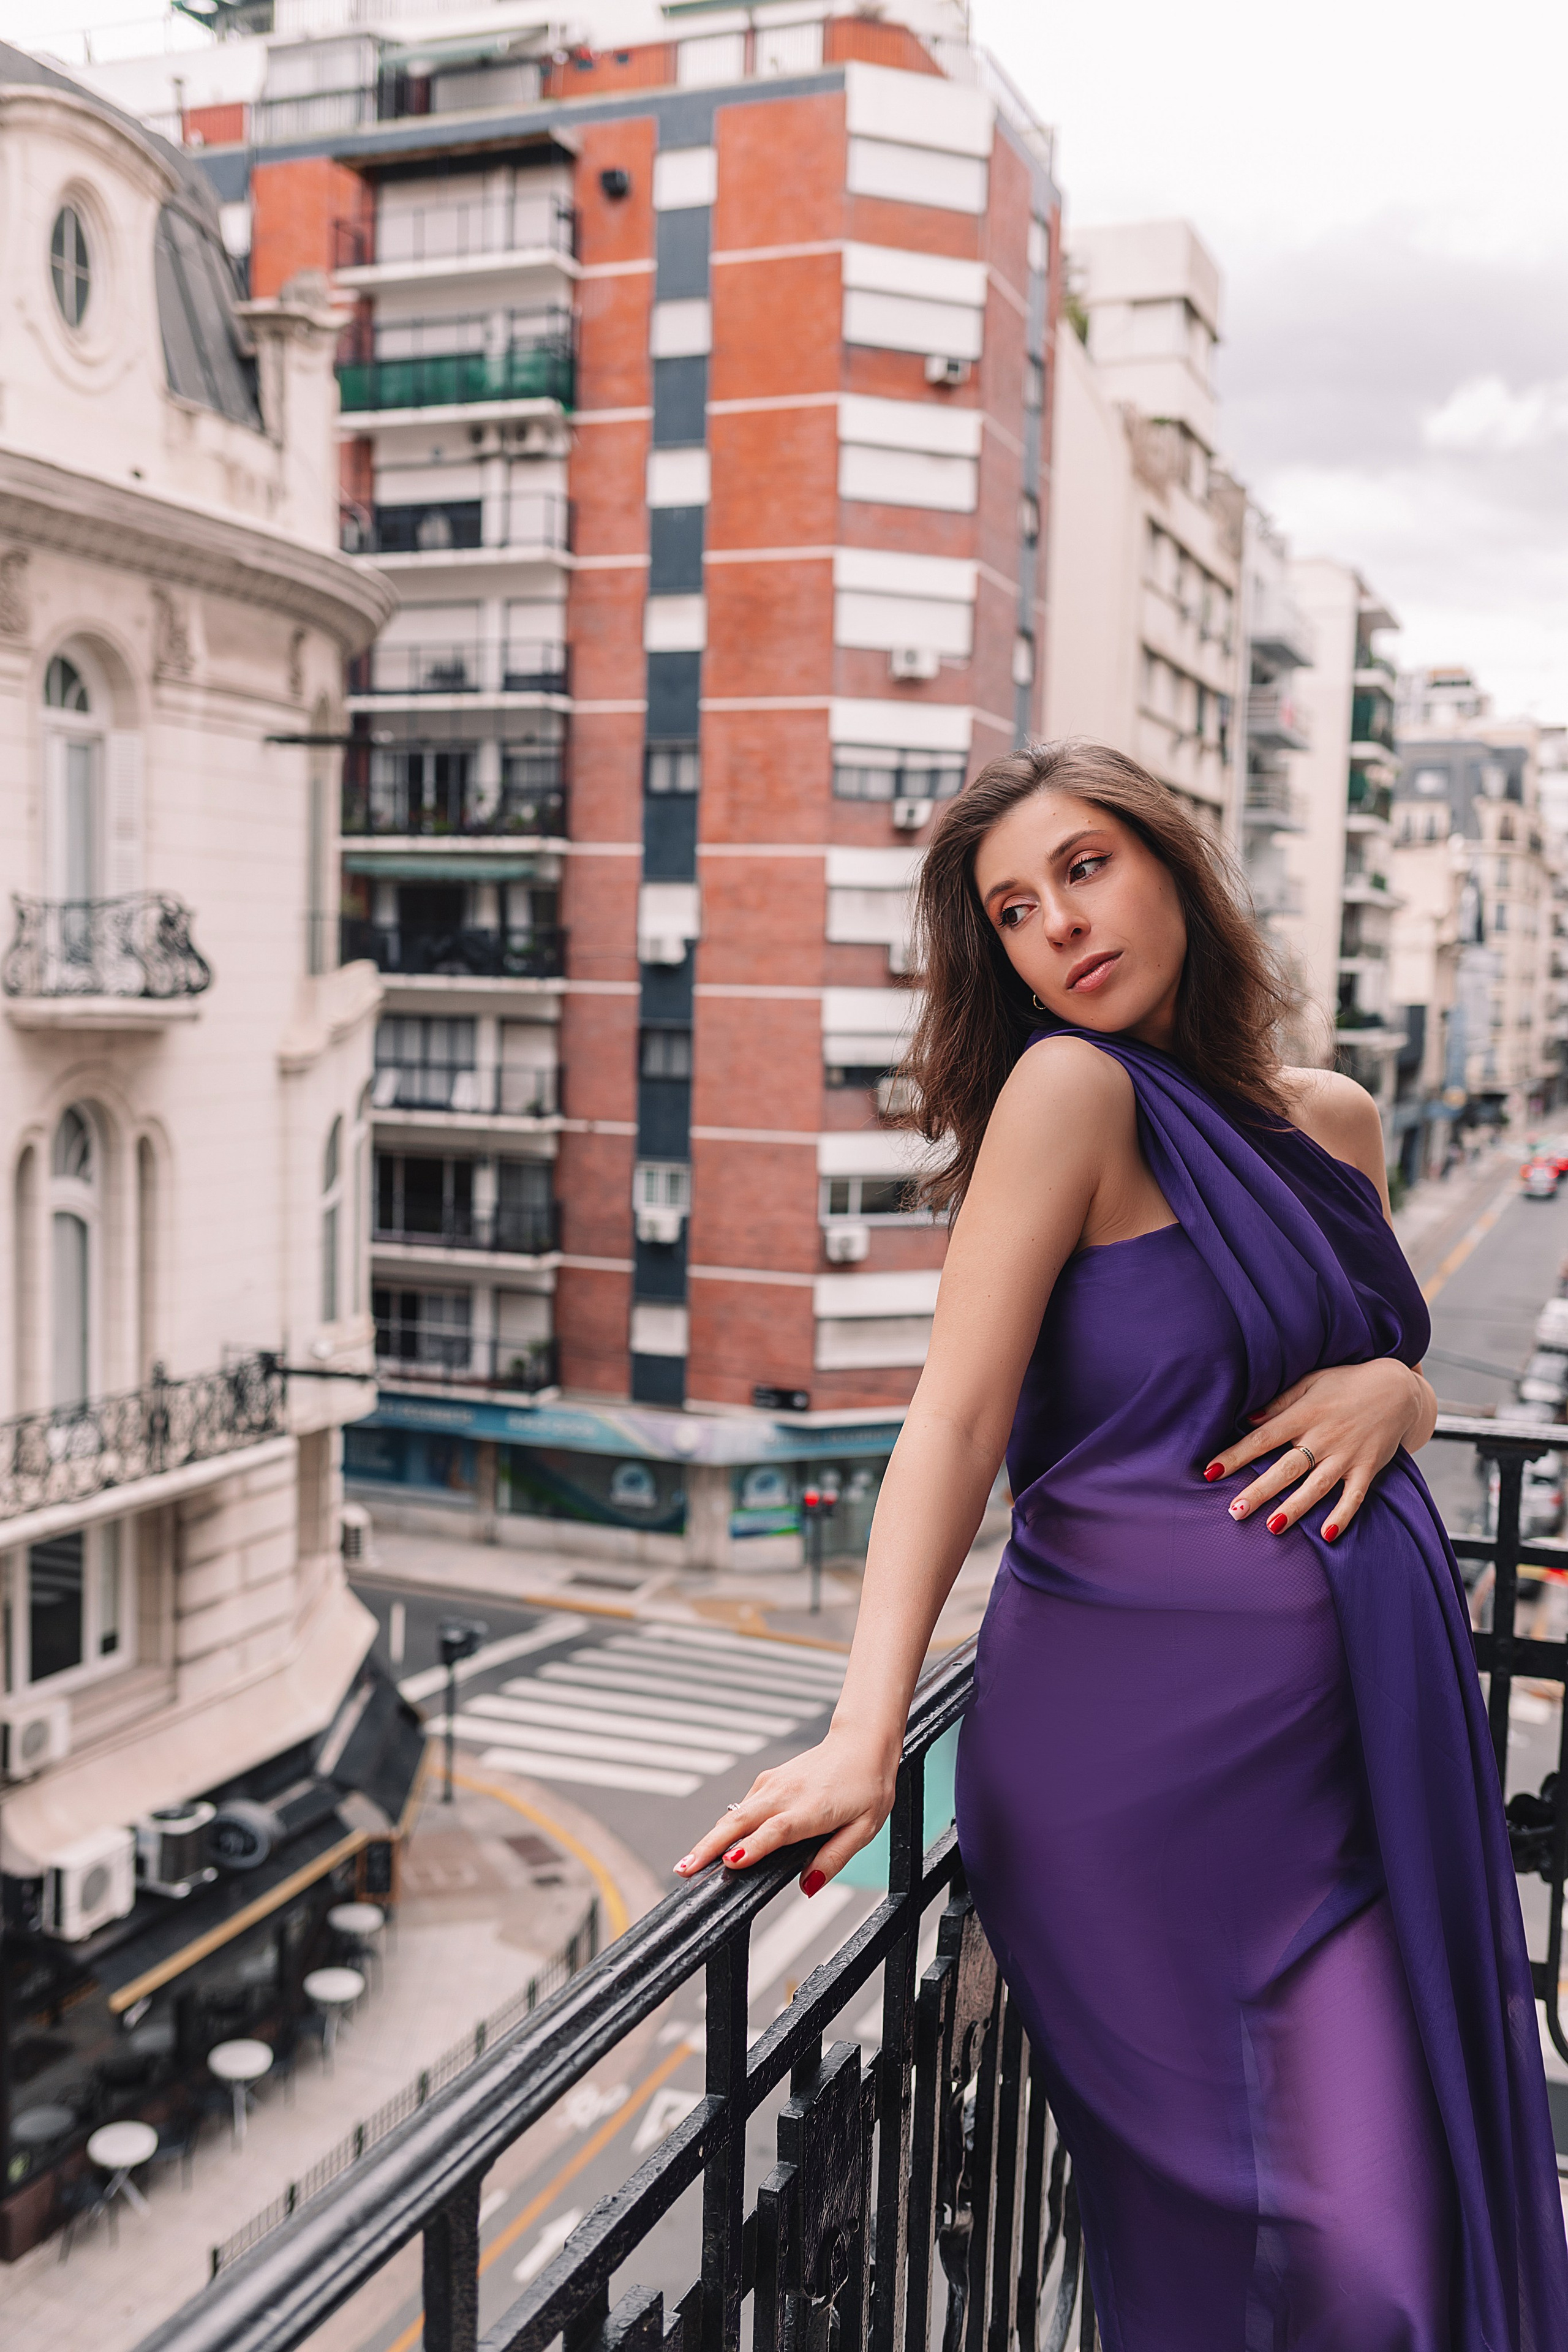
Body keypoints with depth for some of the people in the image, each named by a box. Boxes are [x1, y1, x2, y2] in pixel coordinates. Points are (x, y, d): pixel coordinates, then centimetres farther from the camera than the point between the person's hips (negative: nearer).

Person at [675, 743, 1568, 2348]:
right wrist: (865, 1736, -27)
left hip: (1367, 1720, 6)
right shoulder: (1075, 1089, -10)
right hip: (1155, 1723, -6)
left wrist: (1391, 1392, -2)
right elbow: (958, 1418, -18)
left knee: (1416, 2208, 11)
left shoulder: (1333, 1120, 10)